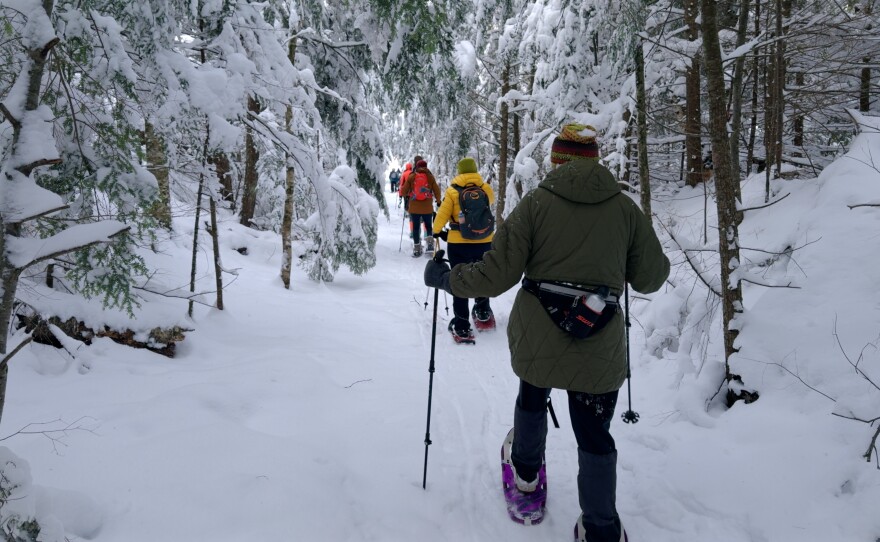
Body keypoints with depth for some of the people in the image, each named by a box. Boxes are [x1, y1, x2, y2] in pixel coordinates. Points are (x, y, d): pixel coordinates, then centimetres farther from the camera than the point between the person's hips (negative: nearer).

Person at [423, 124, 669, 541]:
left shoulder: (536, 202, -6)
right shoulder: (625, 208, -1)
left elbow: (496, 275, -9)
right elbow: (649, 279, 6)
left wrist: (444, 277, 6)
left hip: (536, 339, 0)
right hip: (599, 352, 0)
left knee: (532, 396, 29)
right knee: (594, 436, 14)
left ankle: (526, 476, 48)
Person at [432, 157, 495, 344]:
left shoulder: (452, 191, -8)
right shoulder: (485, 188, -2)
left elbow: (442, 214, -6)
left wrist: (437, 231, 12)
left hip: (458, 244, -2)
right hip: (484, 243, 2)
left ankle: (461, 327, 4)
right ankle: (483, 313, 36)